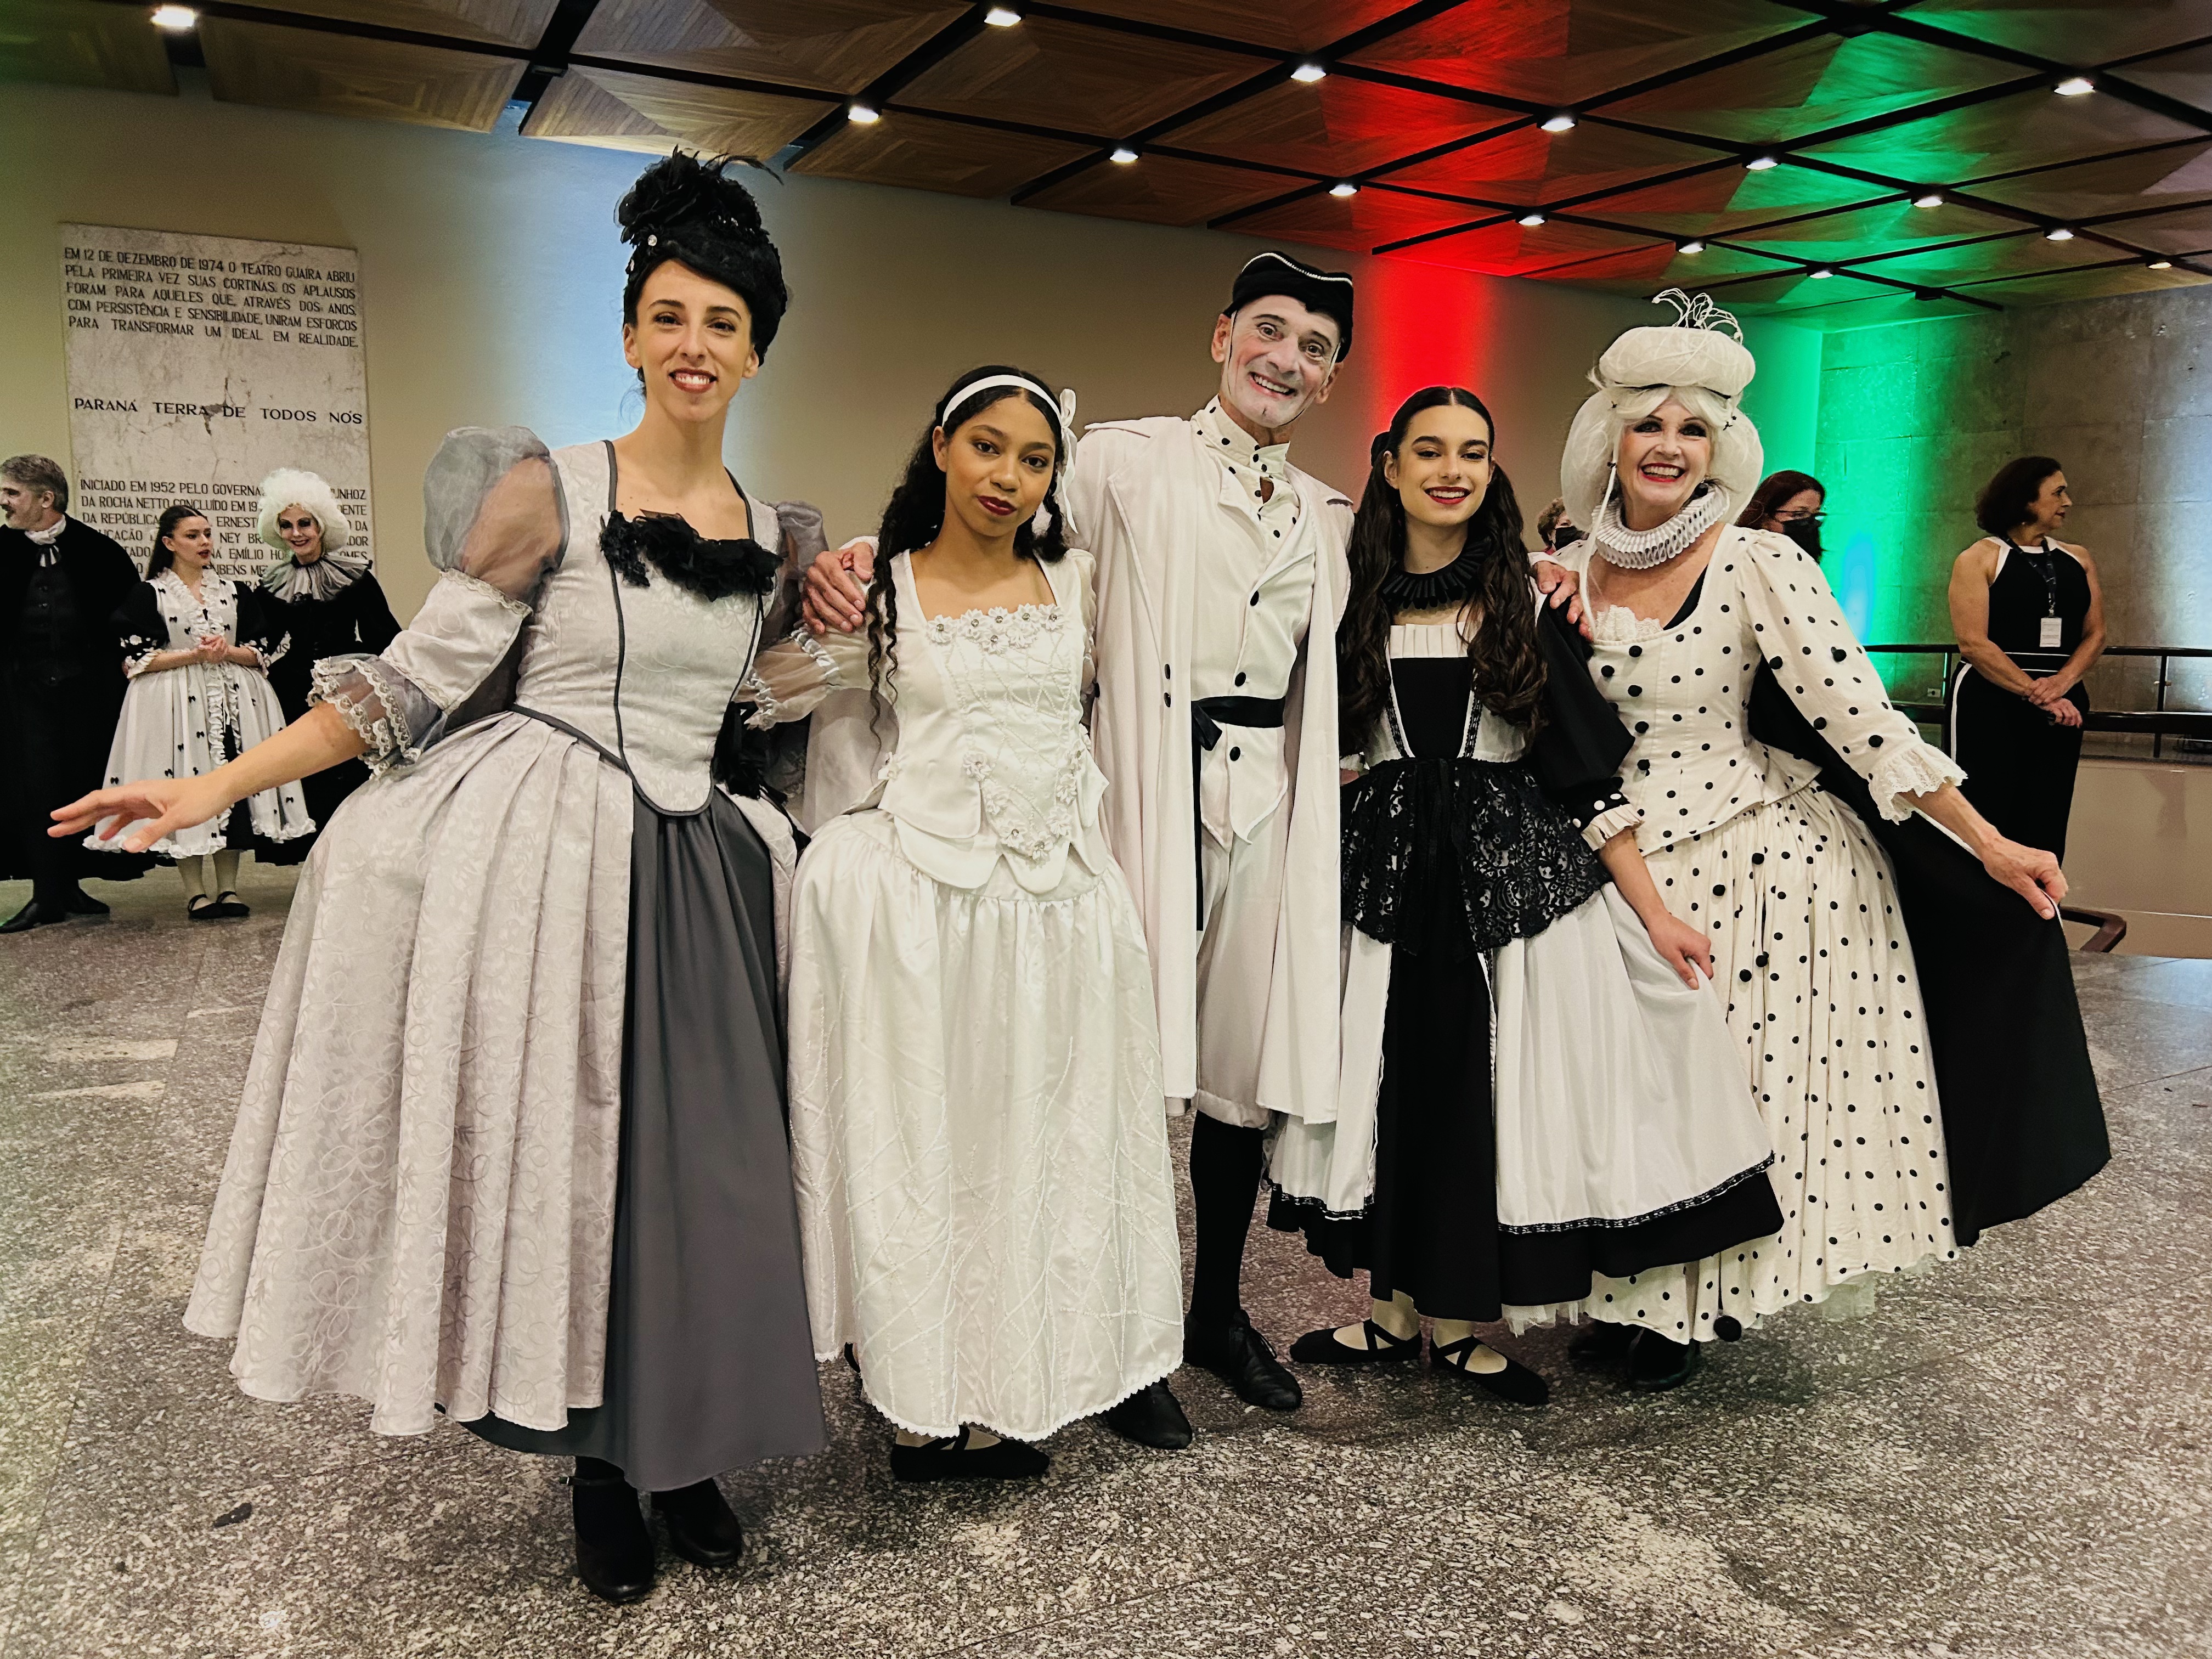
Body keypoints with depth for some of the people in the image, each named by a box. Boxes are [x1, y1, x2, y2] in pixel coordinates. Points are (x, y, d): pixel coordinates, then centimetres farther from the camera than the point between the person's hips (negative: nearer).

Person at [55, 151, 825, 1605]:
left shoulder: (770, 531, 10)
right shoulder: (547, 488, -4)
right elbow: (420, 677, -4)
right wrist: (219, 787, -6)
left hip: (689, 872, 4)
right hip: (539, 857, -4)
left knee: (693, 1171, 4)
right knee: (555, 1154, 2)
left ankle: (681, 1455, 25)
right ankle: (599, 1471, 23)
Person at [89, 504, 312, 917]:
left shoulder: (235, 591, 13)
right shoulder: (149, 594, 3)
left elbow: (264, 650, 8)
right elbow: (135, 659, -4)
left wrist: (228, 652, -11)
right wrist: (194, 655, -13)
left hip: (236, 701, 3)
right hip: (176, 704, -3)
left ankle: (228, 887, 7)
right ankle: (195, 891, 2)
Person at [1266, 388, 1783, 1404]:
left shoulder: (1526, 601, 1)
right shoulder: (1356, 598, 3)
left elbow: (1584, 767, -2)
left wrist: (1653, 912, -5)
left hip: (1514, 870, -1)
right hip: (1388, 867, 1)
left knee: (1493, 1083, 3)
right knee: (1394, 1081, 7)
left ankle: (1457, 1323, 20)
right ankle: (1396, 1308, 26)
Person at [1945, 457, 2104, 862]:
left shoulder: (2078, 560, 14)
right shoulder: (1980, 559, -2)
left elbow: (2095, 635, 8)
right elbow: (1974, 644, -12)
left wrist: (2060, 685, -11)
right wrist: (2035, 693, -17)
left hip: (2059, 709, 5)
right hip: (1989, 706, -5)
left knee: (2045, 834, 5)